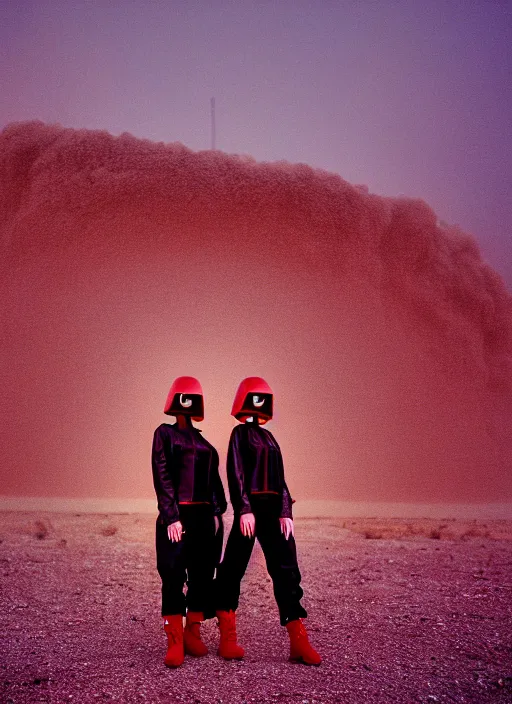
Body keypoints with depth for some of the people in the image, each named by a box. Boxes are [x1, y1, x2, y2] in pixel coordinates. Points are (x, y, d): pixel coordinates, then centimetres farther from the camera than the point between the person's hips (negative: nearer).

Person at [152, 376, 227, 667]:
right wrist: (171, 517, -14)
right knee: (173, 576, -6)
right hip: (177, 516, -5)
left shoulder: (203, 443, 17)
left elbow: (214, 480, 15)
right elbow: (162, 477, -7)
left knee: (203, 575, 7)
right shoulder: (165, 433, 1)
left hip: (205, 516, 6)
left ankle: (193, 634, 19)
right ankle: (175, 643, -1)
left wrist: (217, 512, 3)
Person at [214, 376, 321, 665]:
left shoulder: (269, 437, 19)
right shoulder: (240, 433, 0)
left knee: (286, 570, 1)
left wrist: (286, 512, 6)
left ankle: (299, 642, 3)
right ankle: (228, 639, 14)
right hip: (251, 508, -6)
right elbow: (236, 473, -9)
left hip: (273, 508, 7)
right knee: (234, 569, 1)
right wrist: (244, 509, -18)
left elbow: (280, 479, 16)